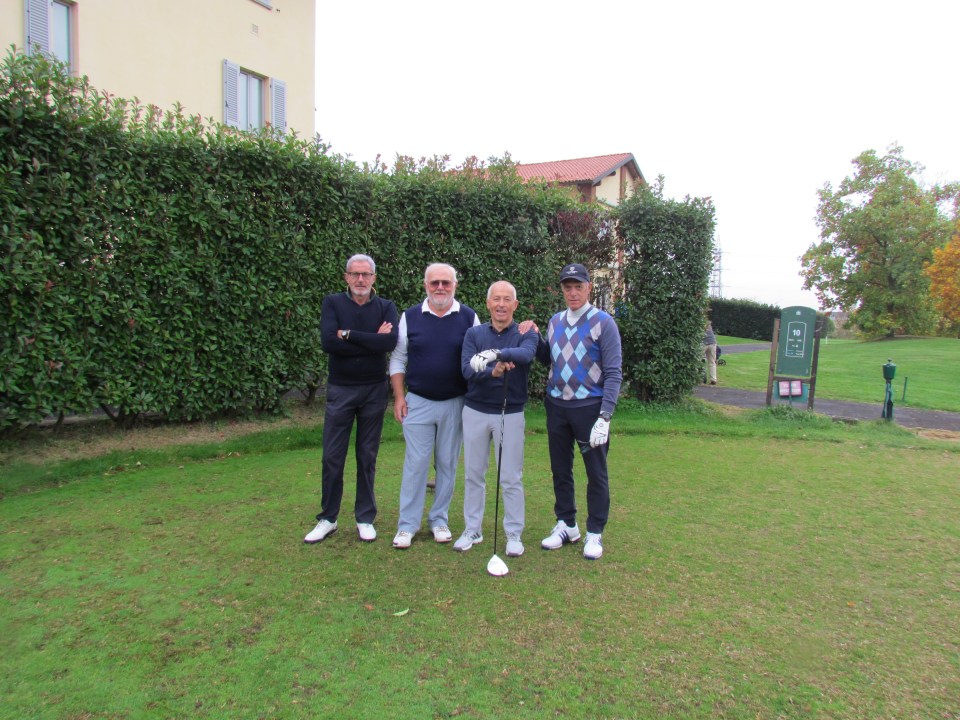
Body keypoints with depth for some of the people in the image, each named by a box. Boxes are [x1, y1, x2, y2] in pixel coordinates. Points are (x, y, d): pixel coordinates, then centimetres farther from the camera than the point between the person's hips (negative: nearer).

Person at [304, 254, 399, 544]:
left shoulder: (385, 307, 1)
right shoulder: (333, 303, -1)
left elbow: (390, 342, -19)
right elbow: (328, 341, -18)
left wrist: (348, 334, -18)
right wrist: (371, 341, -16)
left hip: (374, 390, 1)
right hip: (340, 390, 0)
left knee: (367, 457, 9)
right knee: (332, 457, 4)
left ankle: (365, 518, 22)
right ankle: (327, 519, 20)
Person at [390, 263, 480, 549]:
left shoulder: (469, 318, 0)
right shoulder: (410, 317, 1)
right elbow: (398, 359, 5)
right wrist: (399, 397, -1)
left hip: (455, 403, 1)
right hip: (418, 402, 0)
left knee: (447, 463, 10)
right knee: (415, 463, 2)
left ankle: (439, 520, 24)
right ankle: (407, 525, 13)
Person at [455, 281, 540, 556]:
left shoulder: (526, 333, -2)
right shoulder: (474, 334, 3)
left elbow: (526, 354, -27)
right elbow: (467, 369, -12)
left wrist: (496, 354, -45)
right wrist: (492, 371, -32)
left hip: (510, 413, -2)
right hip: (475, 411, 2)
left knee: (511, 478, 4)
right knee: (473, 474, 10)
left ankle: (514, 534, 19)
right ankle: (472, 530, 25)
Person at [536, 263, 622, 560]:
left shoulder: (603, 322, -9)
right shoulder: (555, 321, 7)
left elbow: (614, 373, -13)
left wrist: (604, 417, -20)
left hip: (589, 408, -5)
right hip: (556, 406, 5)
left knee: (596, 473, 6)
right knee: (560, 470, 15)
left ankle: (594, 533, 21)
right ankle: (566, 525, 31)